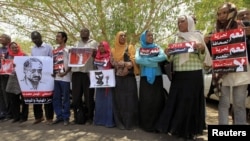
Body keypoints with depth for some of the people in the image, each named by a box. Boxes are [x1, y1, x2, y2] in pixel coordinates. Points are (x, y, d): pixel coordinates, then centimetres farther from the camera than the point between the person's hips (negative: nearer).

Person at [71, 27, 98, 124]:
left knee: (89, 96, 0)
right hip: (76, 71, 4)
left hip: (88, 72, -4)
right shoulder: (77, 44, 21)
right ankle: (77, 117, 19)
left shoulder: (94, 43, 9)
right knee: (76, 96, 6)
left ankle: (89, 118, 11)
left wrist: (93, 53, -18)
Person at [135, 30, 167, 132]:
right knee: (146, 101, -1)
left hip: (157, 77, 1)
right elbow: (137, 60, -11)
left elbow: (163, 57, -8)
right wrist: (154, 61, -13)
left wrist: (147, 60, -13)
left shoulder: (157, 47, 11)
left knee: (157, 100, -1)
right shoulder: (139, 49, 9)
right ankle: (146, 124, 9)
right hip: (144, 78, -1)